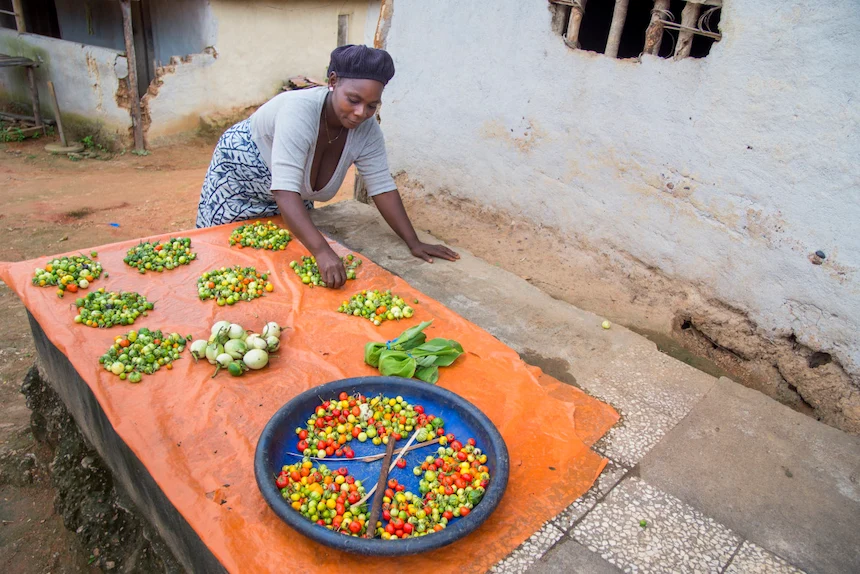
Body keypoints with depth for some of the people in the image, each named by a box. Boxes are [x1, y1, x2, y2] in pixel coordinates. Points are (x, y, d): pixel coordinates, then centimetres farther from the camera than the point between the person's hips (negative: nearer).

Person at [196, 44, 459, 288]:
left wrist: (413, 243, -26)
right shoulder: (300, 109, -40)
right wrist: (322, 252, -57)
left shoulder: (366, 129, -23)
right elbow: (285, 190, -48)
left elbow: (382, 187, -18)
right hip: (239, 175, -4)